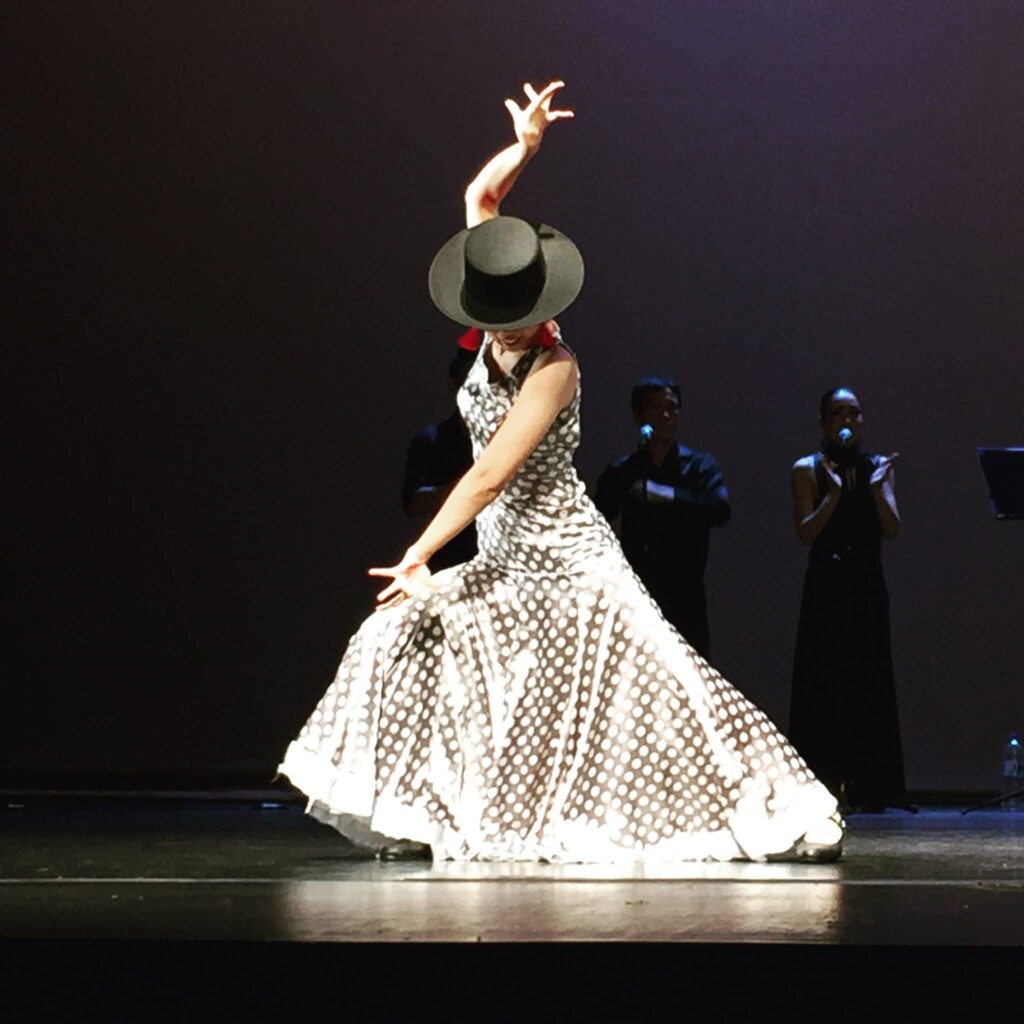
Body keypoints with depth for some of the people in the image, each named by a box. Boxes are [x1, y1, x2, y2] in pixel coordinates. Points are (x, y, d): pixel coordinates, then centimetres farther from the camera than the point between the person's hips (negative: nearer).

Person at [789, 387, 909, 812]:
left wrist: (877, 488, -15)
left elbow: (892, 529, -1)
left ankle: (865, 787, 3)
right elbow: (806, 533, -8)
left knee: (870, 684, 1)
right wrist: (834, 492, -17)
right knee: (824, 685, -6)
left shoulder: (878, 467, 9)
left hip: (867, 589, 3)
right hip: (825, 589, -3)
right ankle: (827, 786, -6)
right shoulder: (808, 469, 2)